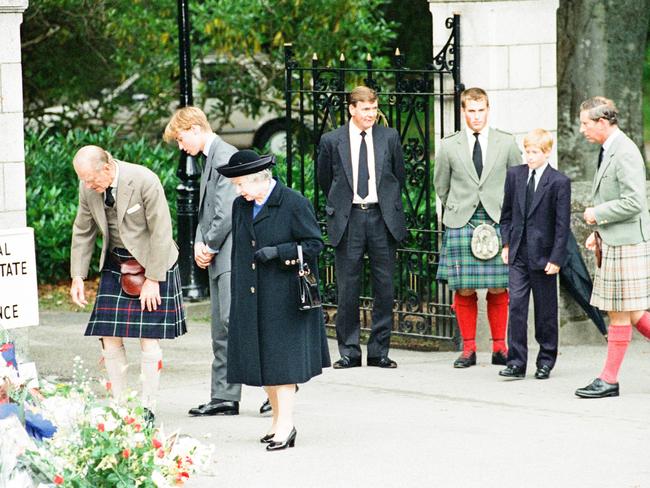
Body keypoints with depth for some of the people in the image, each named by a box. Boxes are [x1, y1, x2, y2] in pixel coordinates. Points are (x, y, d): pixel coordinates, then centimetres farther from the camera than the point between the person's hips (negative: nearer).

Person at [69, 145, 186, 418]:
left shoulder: (145, 182, -21)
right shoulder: (88, 187, -4)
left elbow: (161, 232, -17)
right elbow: (83, 232, 9)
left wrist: (152, 280, -17)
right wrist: (78, 276, 3)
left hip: (152, 263, -5)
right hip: (115, 264, 5)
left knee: (148, 339, -6)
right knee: (109, 337, -1)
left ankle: (147, 408, 3)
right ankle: (119, 406, 8)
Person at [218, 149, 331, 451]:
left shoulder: (294, 204, -9)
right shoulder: (240, 206, 10)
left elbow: (314, 244, -7)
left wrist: (278, 251, -20)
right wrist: (237, 297, 14)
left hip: (284, 297, -6)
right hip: (250, 299, 6)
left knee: (282, 357, -8)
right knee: (262, 359, 7)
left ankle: (285, 423, -7)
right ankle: (279, 418, 16)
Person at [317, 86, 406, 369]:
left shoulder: (389, 138, 6)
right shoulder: (332, 141, 2)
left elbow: (399, 176, 16)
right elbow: (325, 180, 14)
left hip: (382, 218, 1)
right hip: (348, 220, -1)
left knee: (385, 287, 2)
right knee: (347, 289, 0)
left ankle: (379, 351, 9)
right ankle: (349, 351, 8)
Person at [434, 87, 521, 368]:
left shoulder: (507, 144, 7)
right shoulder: (448, 147, 7)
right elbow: (441, 186, 17)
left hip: (498, 222, 0)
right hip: (461, 224, 0)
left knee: (498, 289, -1)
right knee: (464, 289, -1)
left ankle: (499, 348, 8)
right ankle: (468, 348, 7)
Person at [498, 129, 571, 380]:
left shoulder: (559, 182, -7)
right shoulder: (514, 175, 6)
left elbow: (562, 224, -7)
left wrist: (556, 258, -11)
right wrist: (507, 243, 10)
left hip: (543, 255, -3)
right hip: (518, 254, 3)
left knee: (546, 309, 6)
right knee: (516, 305, -4)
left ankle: (546, 361, 17)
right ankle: (517, 362, -3)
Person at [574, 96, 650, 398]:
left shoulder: (625, 153, -17)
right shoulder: (609, 151, 14)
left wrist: (597, 214, -14)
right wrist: (598, 232, 14)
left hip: (626, 243, -10)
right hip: (612, 241, 10)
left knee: (620, 313, -3)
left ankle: (609, 379, 2)